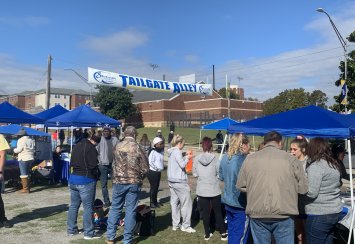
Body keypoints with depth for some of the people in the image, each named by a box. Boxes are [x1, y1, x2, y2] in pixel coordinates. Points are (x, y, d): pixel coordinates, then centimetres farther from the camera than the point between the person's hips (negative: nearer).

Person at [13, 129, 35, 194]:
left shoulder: (21, 140, -8)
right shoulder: (31, 140, 12)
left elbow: (19, 149, -12)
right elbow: (34, 149, 12)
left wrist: (14, 150, 7)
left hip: (23, 159, -7)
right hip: (31, 158, 7)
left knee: (23, 174, -3)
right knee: (27, 173, 16)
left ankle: (25, 189, -4)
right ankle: (27, 187, 19)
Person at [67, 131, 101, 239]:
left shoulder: (76, 146, 11)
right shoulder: (91, 148, -15)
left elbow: (72, 163, 17)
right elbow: (93, 166, -17)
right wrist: (96, 176, 0)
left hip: (73, 178, 8)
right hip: (86, 180, -8)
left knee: (73, 205, 15)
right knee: (88, 207, -1)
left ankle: (71, 229, 24)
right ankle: (88, 232, 4)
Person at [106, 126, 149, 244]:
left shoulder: (118, 146, 0)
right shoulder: (138, 148, -7)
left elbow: (114, 164, 12)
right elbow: (145, 168, -5)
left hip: (118, 181, 2)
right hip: (134, 183, -2)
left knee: (115, 208, 14)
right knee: (130, 210, 5)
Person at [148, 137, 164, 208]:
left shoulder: (161, 151, 9)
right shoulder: (153, 152, -15)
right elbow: (150, 162, -21)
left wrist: (162, 167, 10)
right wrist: (156, 168, -16)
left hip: (159, 172, 8)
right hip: (153, 172, -8)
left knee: (157, 187, 14)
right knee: (153, 187, -1)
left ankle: (155, 201, 24)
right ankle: (152, 202, 9)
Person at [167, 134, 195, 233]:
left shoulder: (171, 152, 12)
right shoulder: (177, 151, -15)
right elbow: (182, 165, -20)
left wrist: (185, 157, 10)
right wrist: (187, 158, -4)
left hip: (171, 181, 9)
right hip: (179, 181, -9)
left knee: (175, 202, 12)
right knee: (187, 203, 0)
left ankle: (175, 224, 18)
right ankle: (186, 225, 5)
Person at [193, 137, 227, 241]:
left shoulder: (197, 158, -7)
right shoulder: (214, 157, -14)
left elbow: (194, 173, 1)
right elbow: (219, 172, -9)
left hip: (202, 190, 2)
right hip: (214, 189, -2)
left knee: (205, 212, 12)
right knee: (218, 211, 13)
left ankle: (207, 234, 21)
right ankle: (223, 233, 20)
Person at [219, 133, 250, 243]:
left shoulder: (225, 158, 3)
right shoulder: (243, 160, -21)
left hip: (228, 201, 7)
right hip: (240, 203, -7)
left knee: (231, 230, 20)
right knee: (240, 235, 5)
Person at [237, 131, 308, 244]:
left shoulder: (249, 159, 0)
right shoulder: (290, 159, -5)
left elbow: (240, 185, 7)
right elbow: (303, 188, 0)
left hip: (257, 213, 2)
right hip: (284, 213, -1)